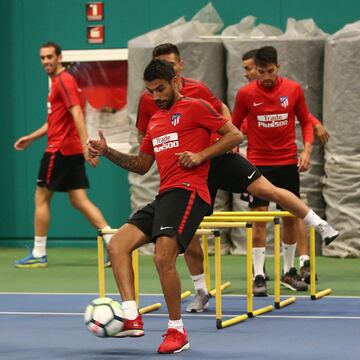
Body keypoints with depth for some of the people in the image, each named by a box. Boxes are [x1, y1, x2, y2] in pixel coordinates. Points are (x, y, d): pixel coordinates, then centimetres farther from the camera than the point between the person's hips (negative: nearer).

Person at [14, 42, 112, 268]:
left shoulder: (63, 81, -11)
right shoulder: (57, 82, 19)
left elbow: (77, 114, -22)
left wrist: (86, 145, -30)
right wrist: (31, 138, 29)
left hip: (60, 150, -9)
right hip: (73, 150, 9)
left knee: (41, 198, 1)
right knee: (79, 200, 6)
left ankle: (38, 254, 7)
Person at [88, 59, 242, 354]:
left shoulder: (194, 108, 1)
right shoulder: (155, 121, 24)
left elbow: (235, 135, -2)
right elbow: (142, 165, 29)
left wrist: (201, 155, -12)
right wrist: (108, 152, 16)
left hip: (187, 191, -9)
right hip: (164, 196, 9)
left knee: (163, 258, -21)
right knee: (117, 245, -4)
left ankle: (177, 331, -8)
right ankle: (131, 318, -12)